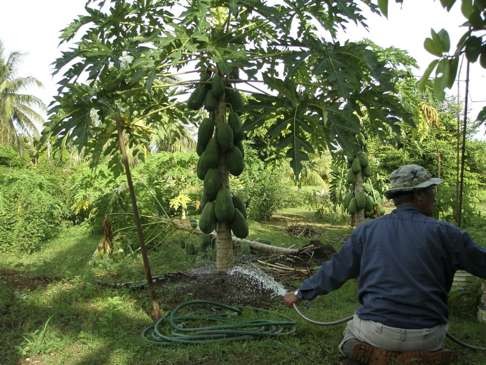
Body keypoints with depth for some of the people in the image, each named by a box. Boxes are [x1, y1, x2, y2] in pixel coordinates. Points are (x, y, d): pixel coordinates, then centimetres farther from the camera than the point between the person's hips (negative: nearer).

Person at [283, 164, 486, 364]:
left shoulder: (367, 230, 1)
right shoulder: (443, 232, -6)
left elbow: (334, 269, 8)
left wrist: (301, 293, 21)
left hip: (375, 330, 0)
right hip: (426, 336, 1)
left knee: (351, 334, 31)